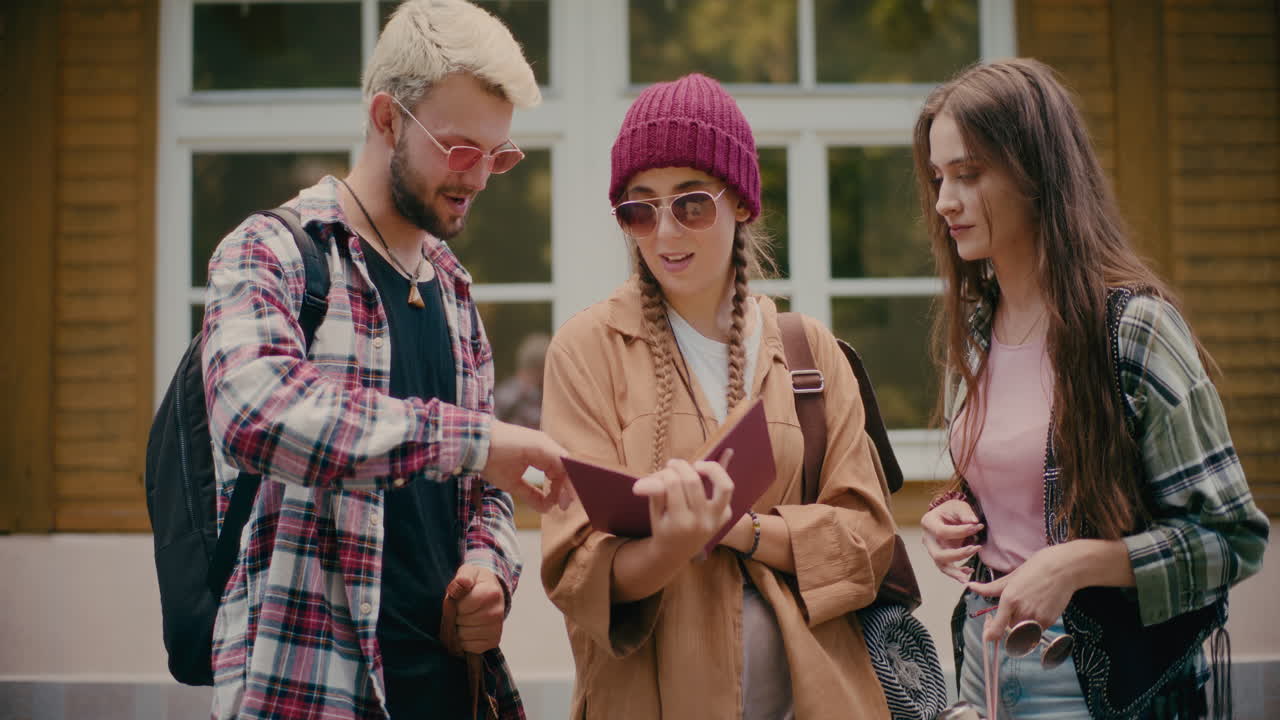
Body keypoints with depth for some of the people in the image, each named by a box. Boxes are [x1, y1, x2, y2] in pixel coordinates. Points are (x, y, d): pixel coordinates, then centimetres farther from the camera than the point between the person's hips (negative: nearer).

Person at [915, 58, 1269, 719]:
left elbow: (1233, 537, -14)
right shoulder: (968, 328, 3)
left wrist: (1075, 564, -24)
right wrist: (950, 515, -2)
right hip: (984, 652, 6)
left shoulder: (1132, 326, -15)